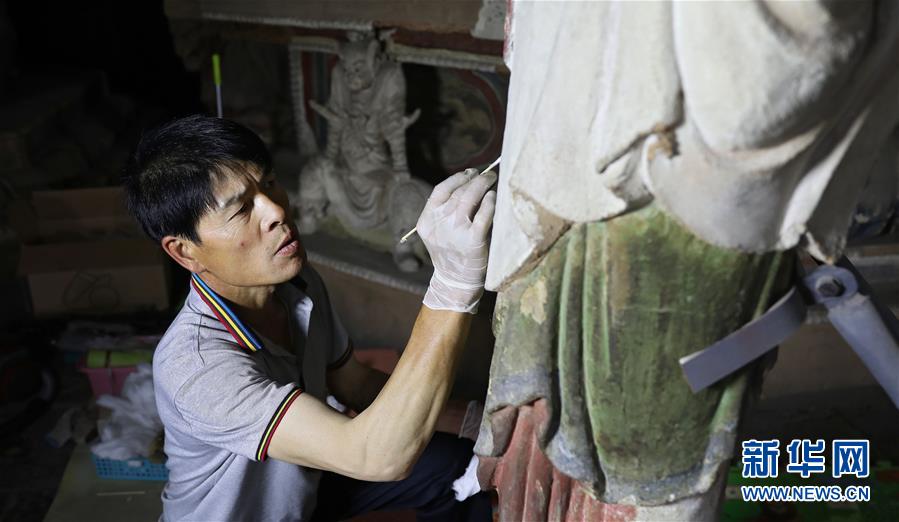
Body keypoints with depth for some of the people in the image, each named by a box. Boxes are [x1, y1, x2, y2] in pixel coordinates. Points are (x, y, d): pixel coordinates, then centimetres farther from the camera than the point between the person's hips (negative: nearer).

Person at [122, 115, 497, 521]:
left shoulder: (299, 283, -13)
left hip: (304, 484, 6)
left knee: (459, 462, 4)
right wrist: (454, 285, -51)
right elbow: (380, 456, -43)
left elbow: (351, 383, 1)